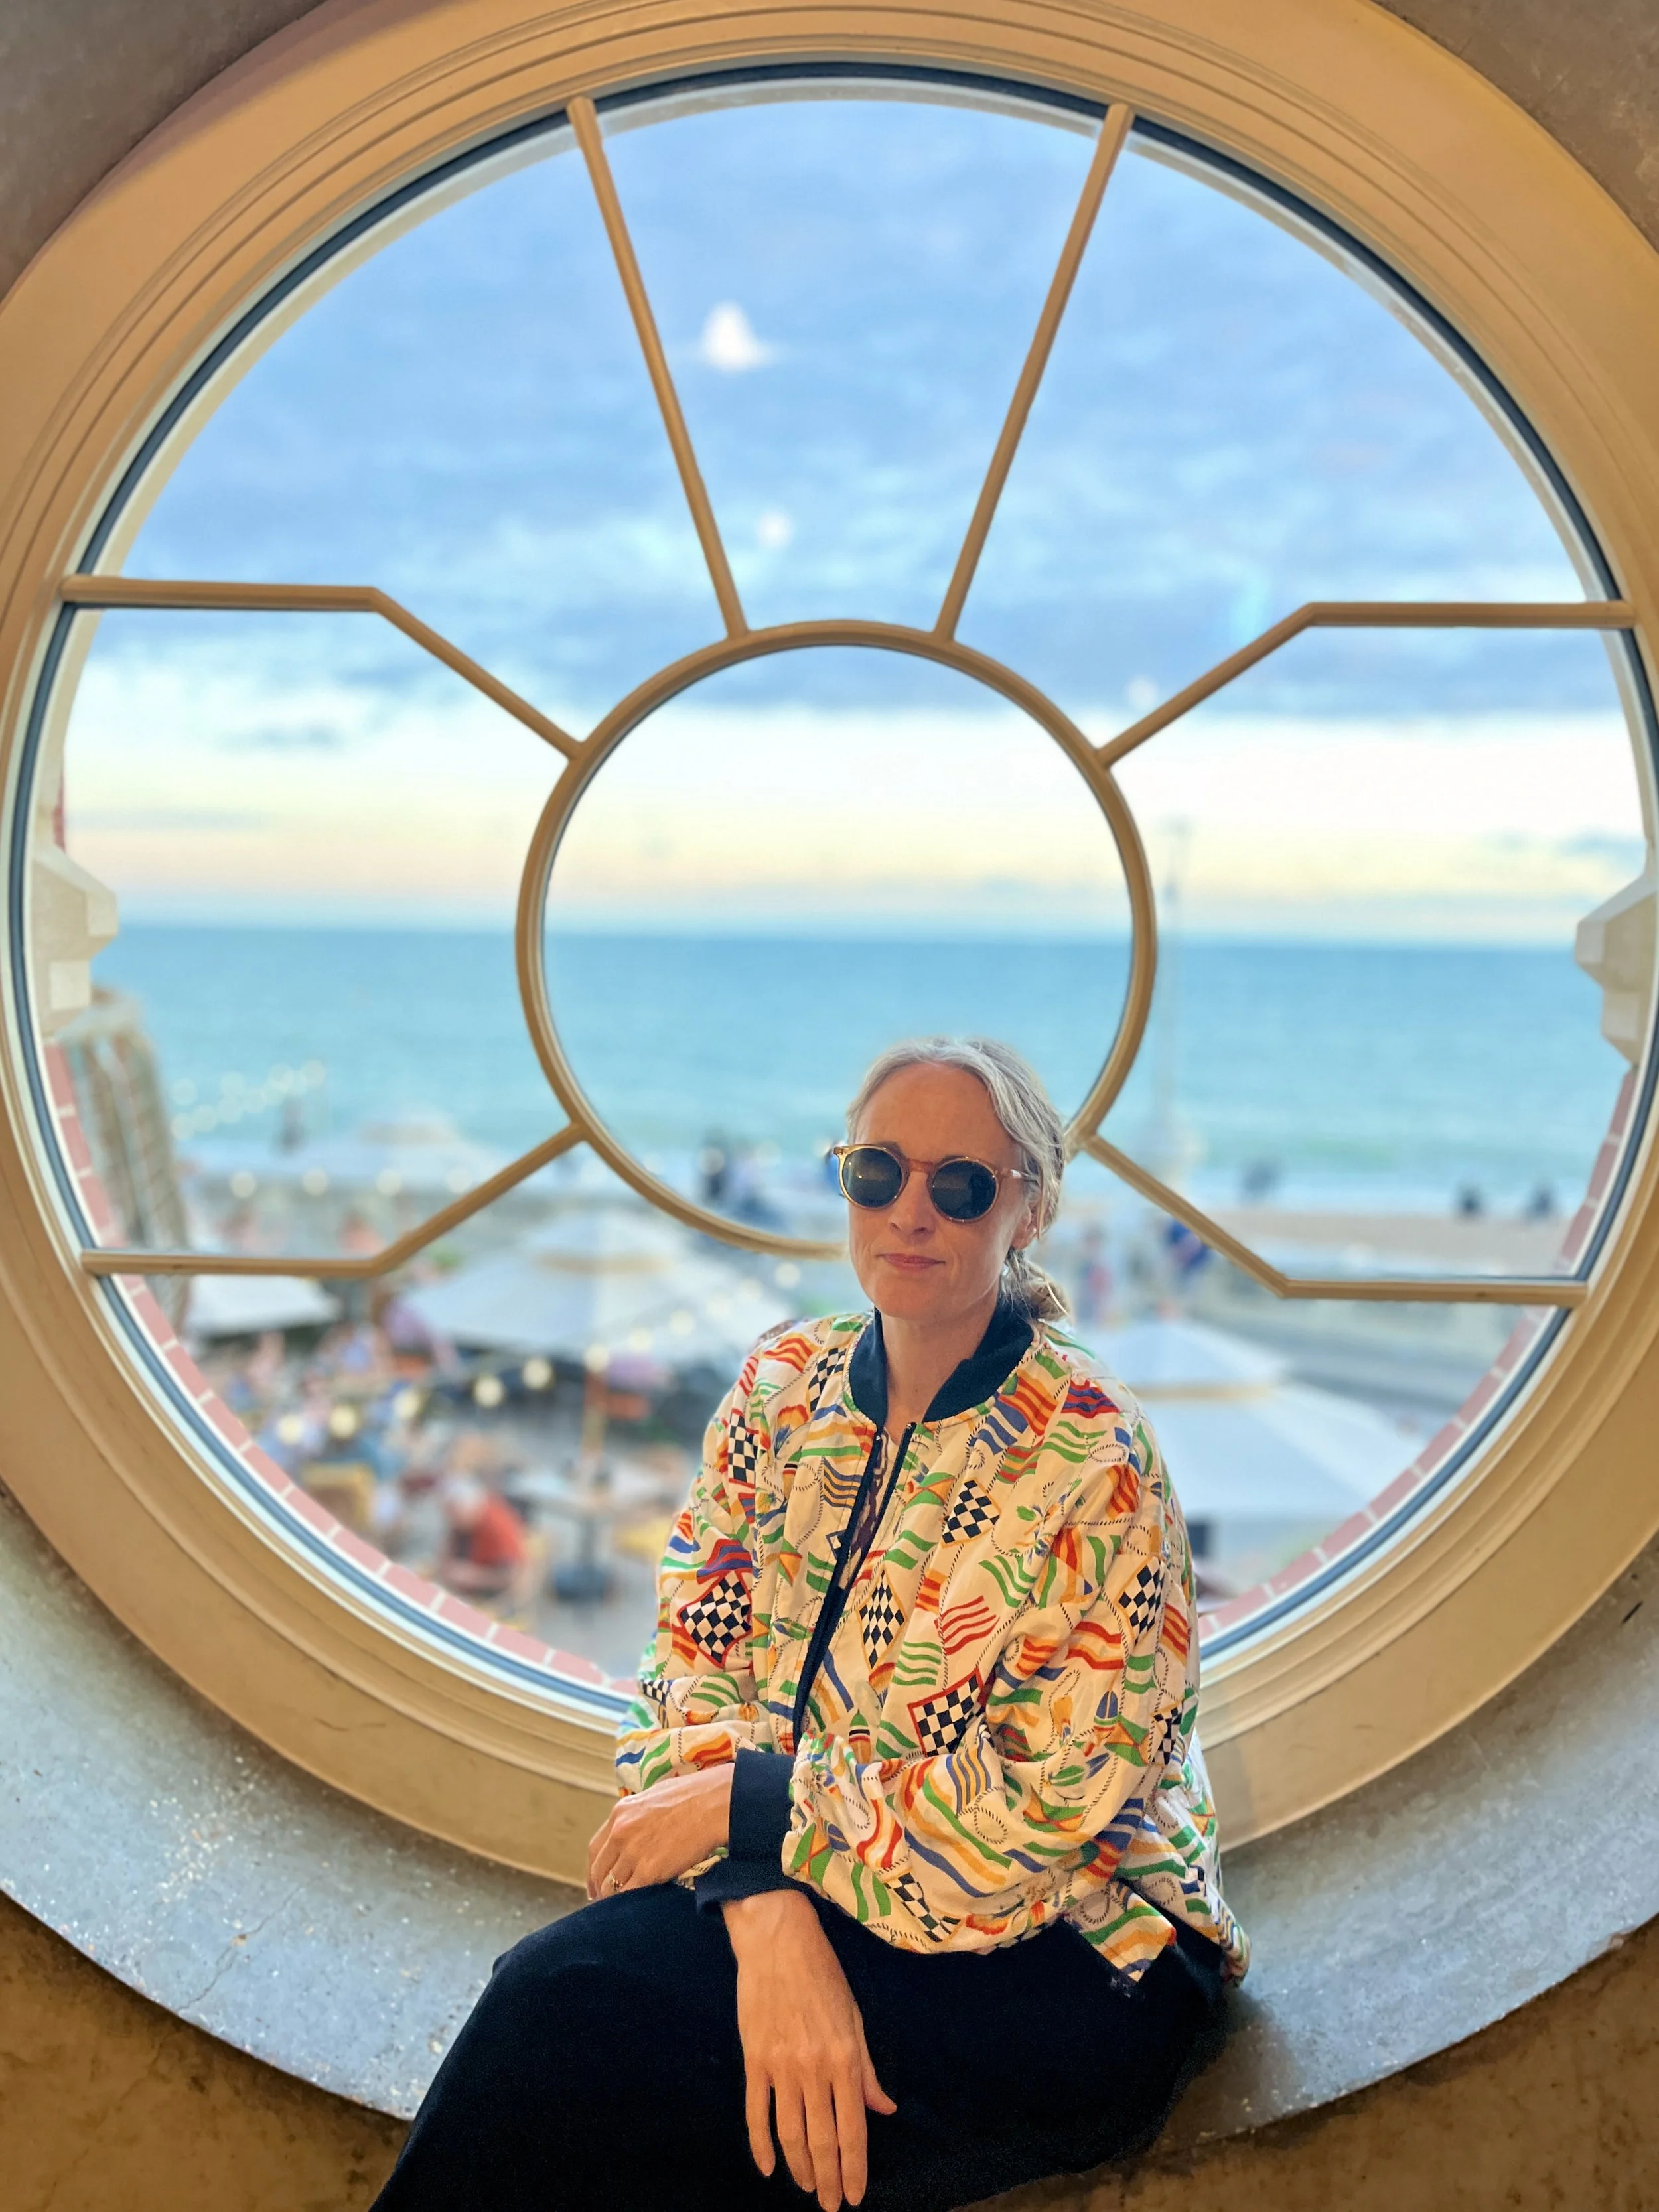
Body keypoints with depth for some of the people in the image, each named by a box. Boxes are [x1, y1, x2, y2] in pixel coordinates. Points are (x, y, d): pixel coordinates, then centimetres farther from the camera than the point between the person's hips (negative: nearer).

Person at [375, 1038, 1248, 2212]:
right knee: (567, 1983, -26)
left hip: (1063, 1952, -5)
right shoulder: (783, 1388, 3)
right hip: (821, 1896, 5)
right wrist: (770, 1917, -20)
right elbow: (694, 1670, -2)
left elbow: (1055, 1810, -18)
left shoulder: (1095, 1456, -15)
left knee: (570, 2013, -25)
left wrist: (745, 1802, -14)